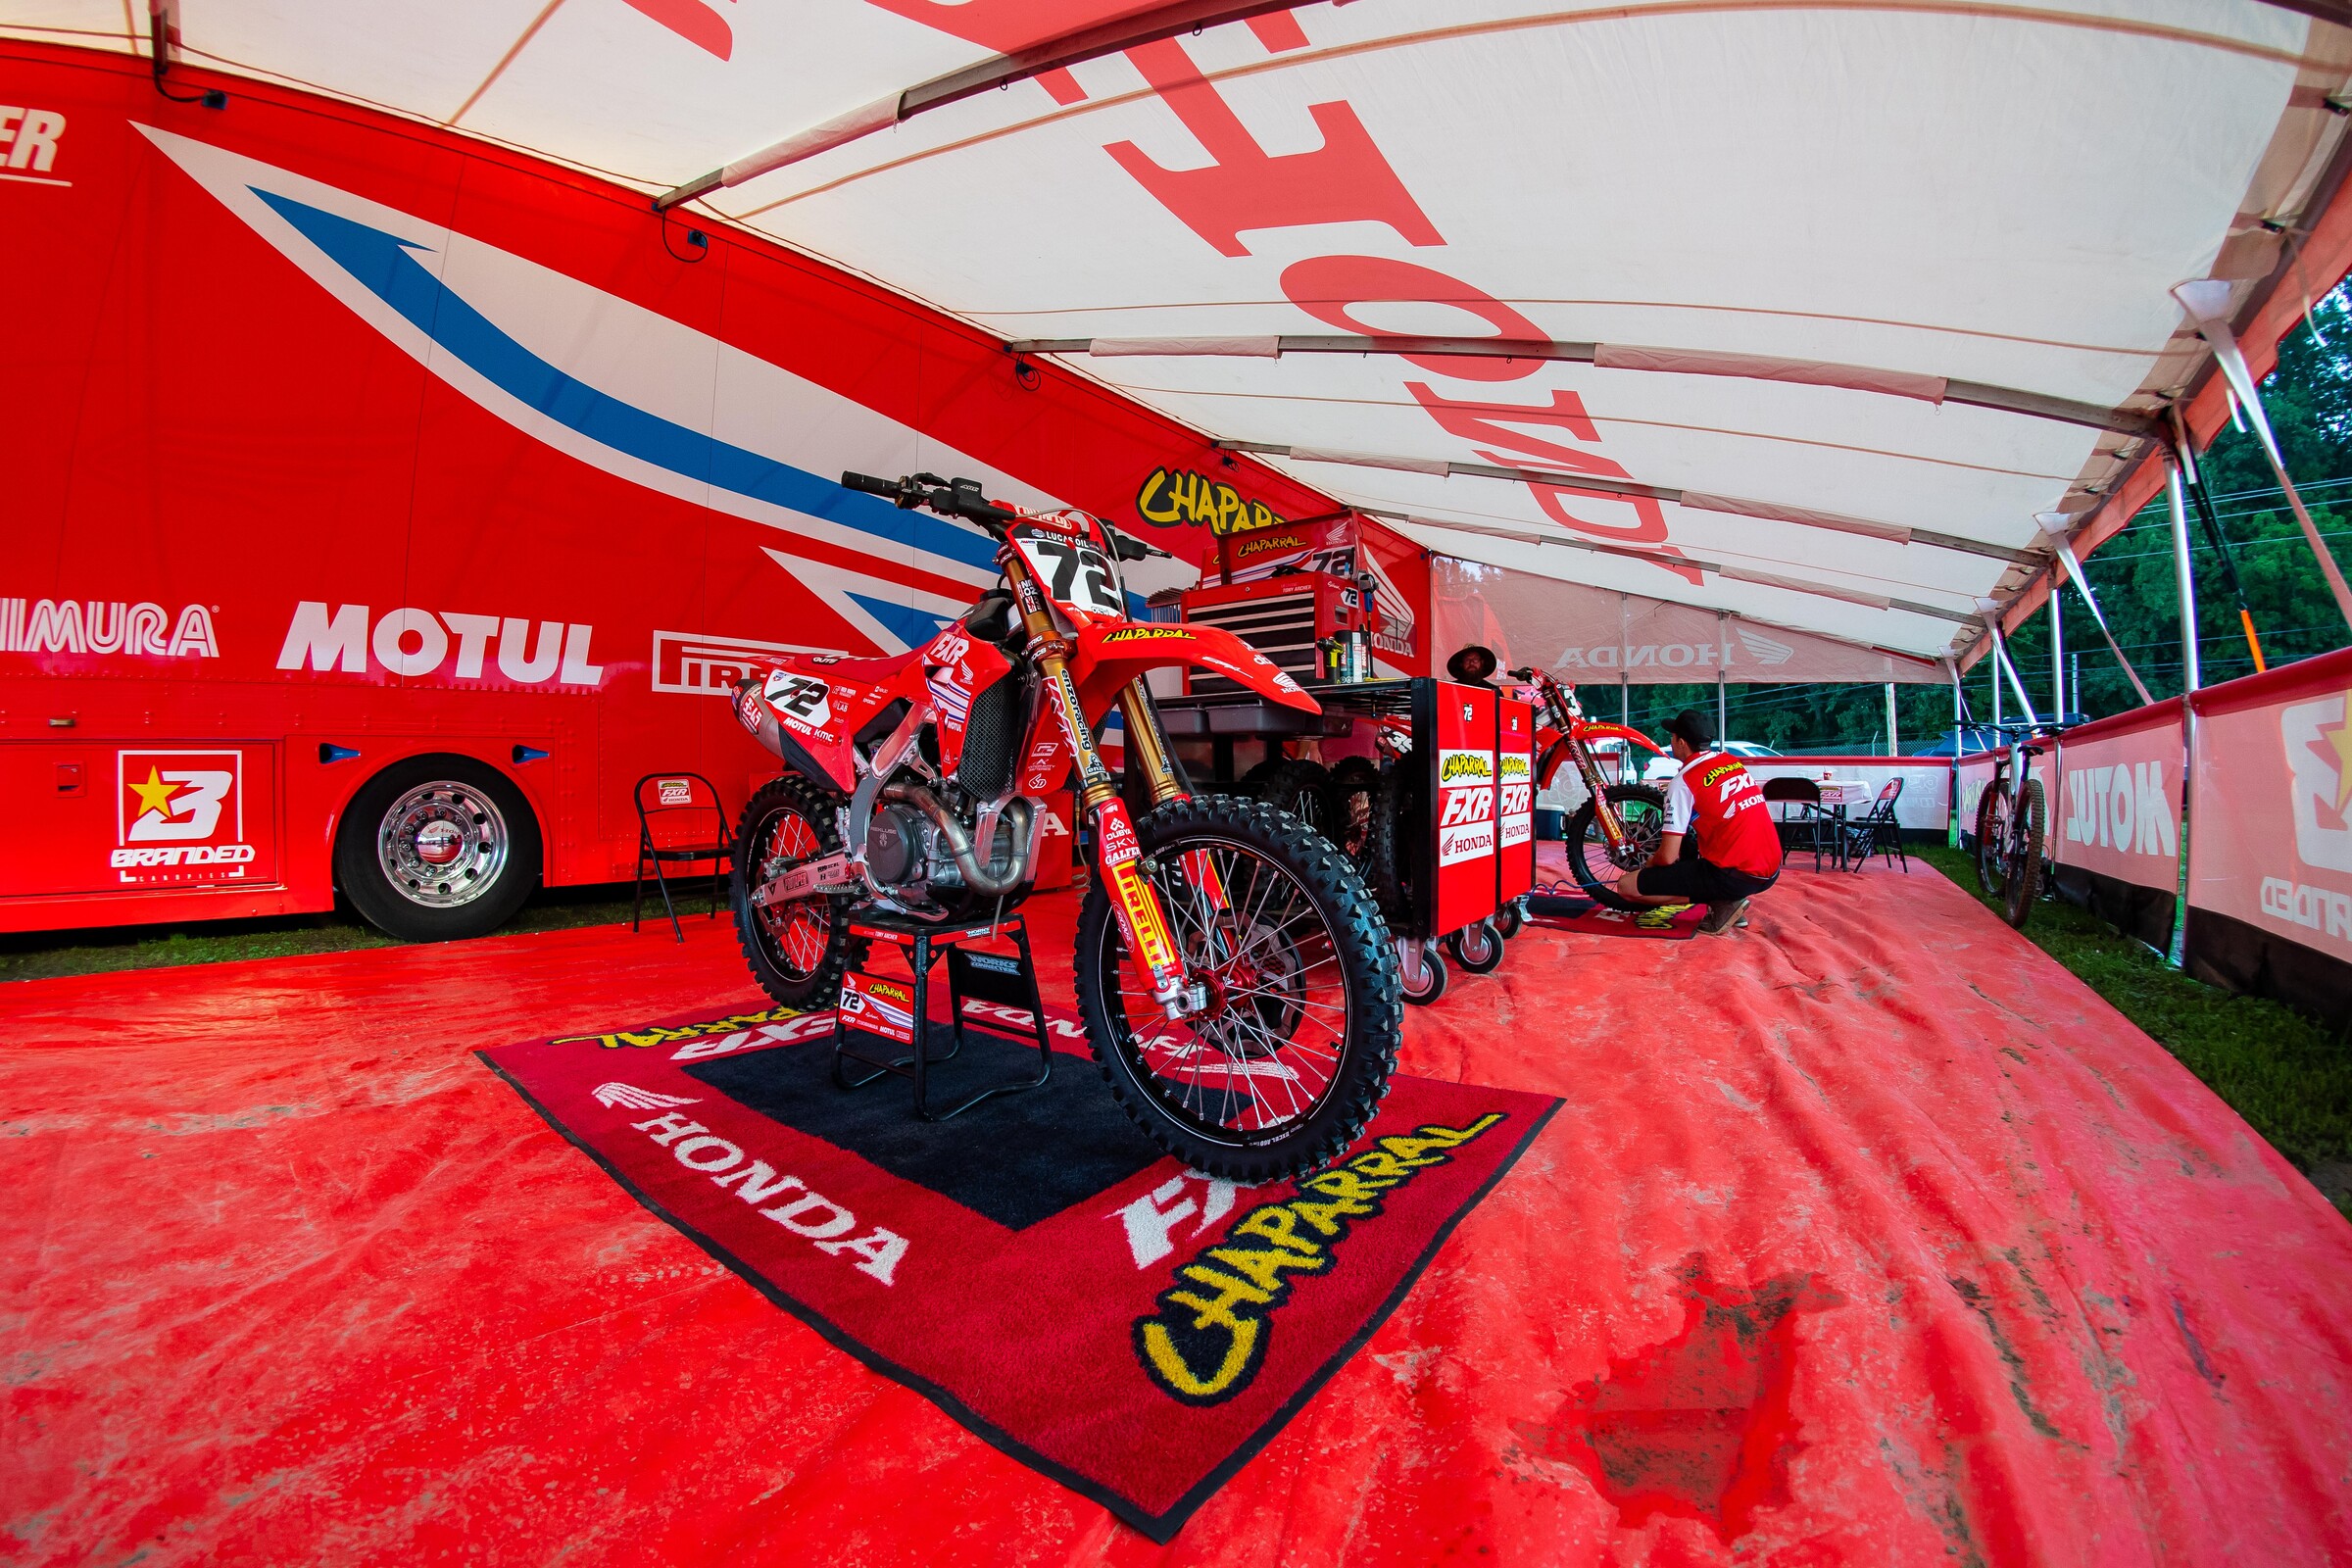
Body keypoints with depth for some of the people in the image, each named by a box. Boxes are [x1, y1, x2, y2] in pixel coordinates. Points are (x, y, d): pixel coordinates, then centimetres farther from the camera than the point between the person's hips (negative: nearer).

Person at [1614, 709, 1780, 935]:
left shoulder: (1684, 782, -11)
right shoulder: (1734, 761, 11)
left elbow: (1668, 857, -13)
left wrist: (1651, 863, 11)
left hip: (1734, 876, -8)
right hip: (1772, 870, 8)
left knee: (1627, 886, -5)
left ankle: (1723, 903, -7)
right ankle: (1730, 901, 12)